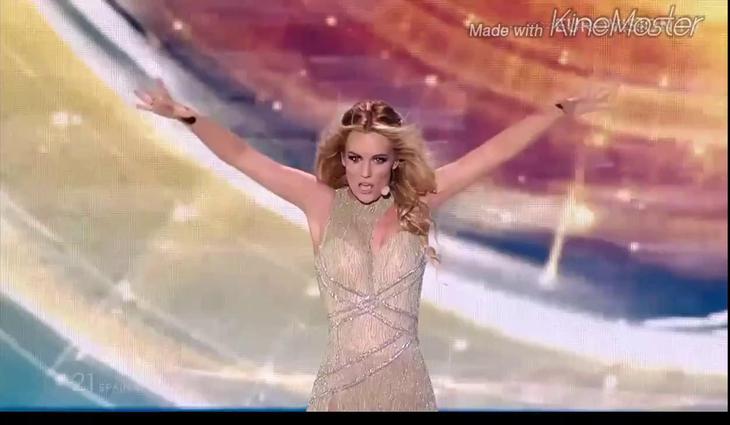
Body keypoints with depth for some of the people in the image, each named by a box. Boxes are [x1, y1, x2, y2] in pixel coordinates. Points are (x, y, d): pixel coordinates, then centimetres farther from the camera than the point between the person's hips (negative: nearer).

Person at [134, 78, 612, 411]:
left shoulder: (417, 201, -1)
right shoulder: (322, 202, -3)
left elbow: (496, 151, -1)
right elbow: (244, 157, -7)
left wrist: (561, 110, -2)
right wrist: (188, 116, -17)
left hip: (407, 384, 1)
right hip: (340, 384, -1)